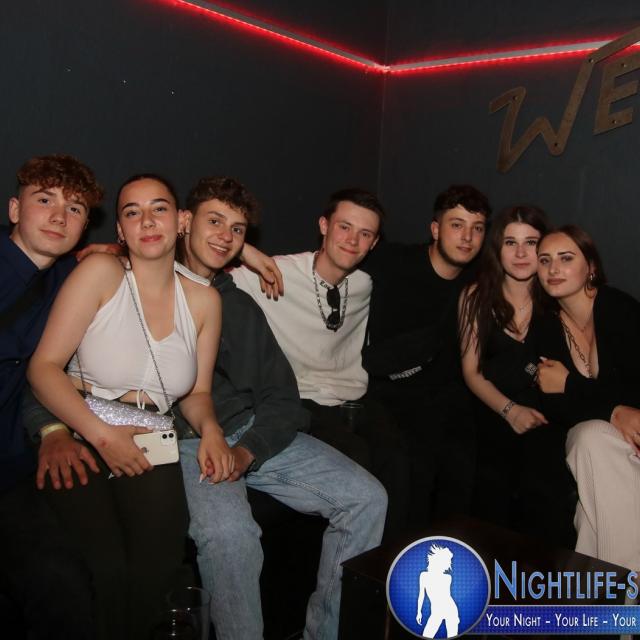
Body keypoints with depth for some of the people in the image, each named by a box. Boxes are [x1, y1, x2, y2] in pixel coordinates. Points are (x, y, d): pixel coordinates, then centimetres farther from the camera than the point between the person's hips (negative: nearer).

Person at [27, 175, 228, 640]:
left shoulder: (204, 300, 6)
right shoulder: (101, 273, -5)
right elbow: (44, 366, -8)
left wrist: (210, 428, -7)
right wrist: (101, 434, -18)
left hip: (150, 448, 3)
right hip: (80, 441, -2)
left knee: (157, 565, -19)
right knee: (106, 568, -24)